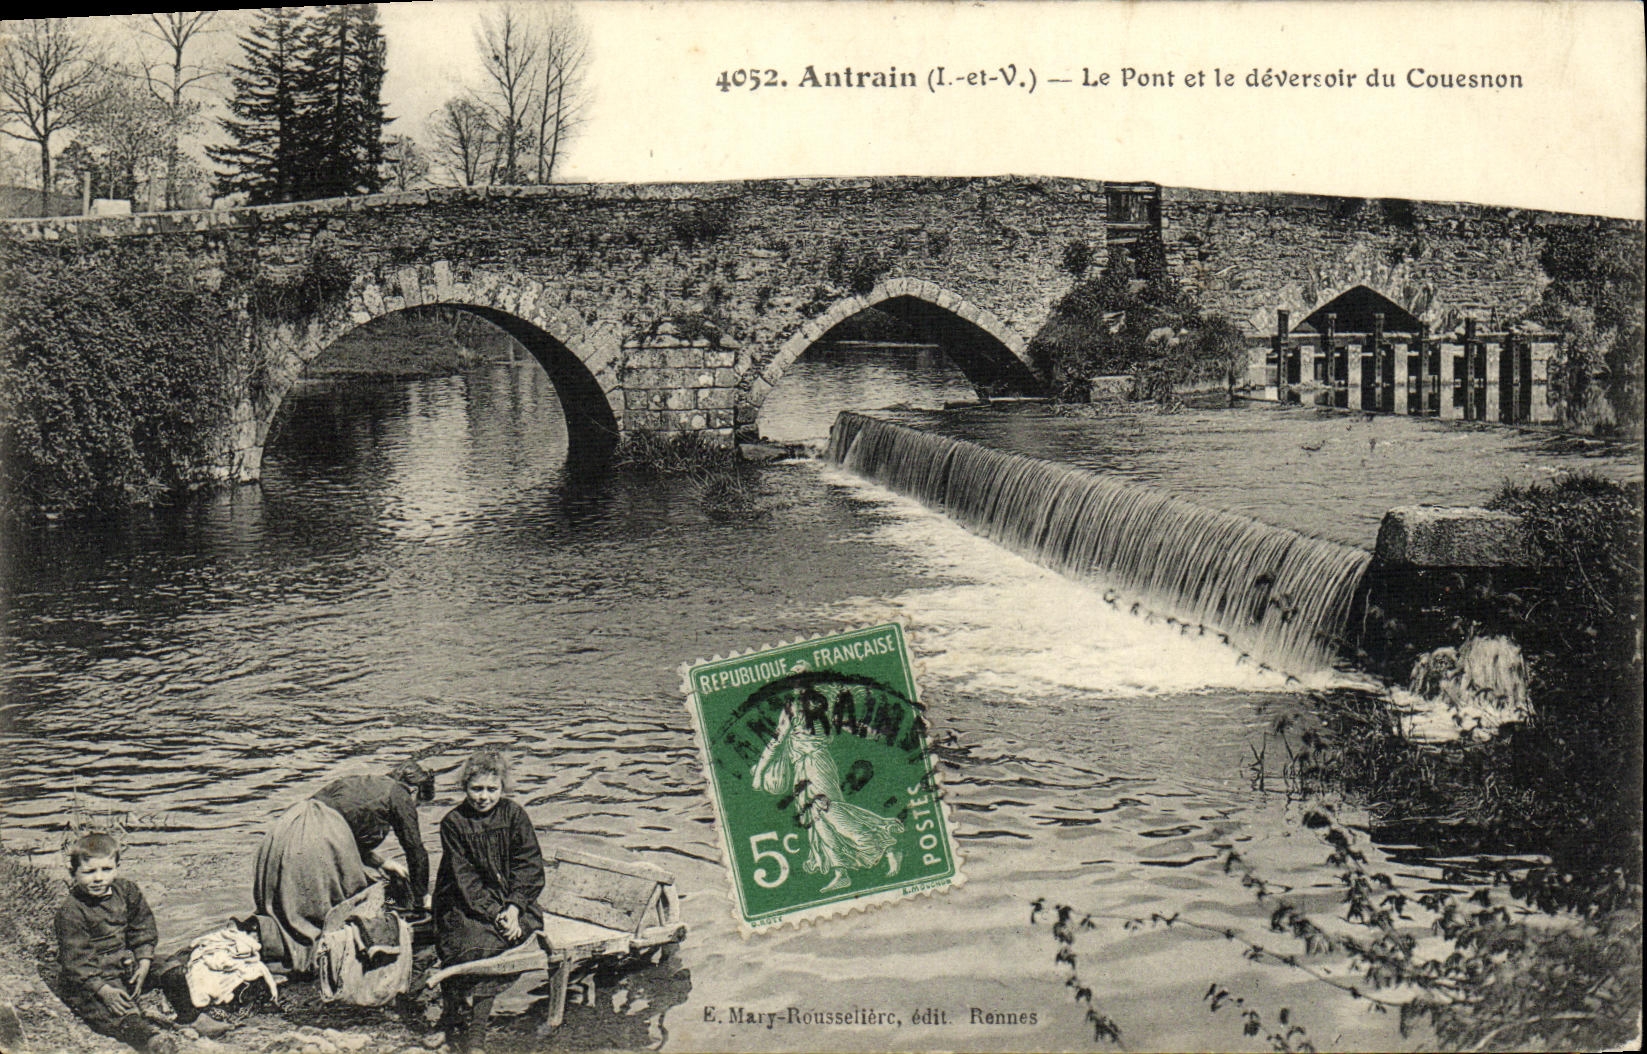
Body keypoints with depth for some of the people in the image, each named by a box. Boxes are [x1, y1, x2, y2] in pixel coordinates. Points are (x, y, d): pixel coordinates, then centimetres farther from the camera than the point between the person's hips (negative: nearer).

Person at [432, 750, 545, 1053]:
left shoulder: (513, 815, 3)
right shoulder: (454, 822, -2)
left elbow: (530, 866, 0)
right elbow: (464, 878, -8)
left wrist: (513, 908, -14)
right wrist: (495, 913, -19)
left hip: (510, 902, 2)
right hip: (462, 903, -2)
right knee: (473, 940, -29)